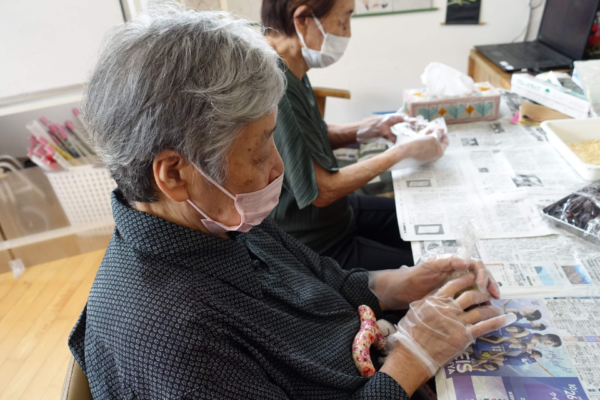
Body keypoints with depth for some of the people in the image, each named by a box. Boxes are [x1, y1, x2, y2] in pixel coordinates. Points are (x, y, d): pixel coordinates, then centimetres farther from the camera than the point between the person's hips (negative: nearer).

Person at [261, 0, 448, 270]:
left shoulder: (292, 72, -2)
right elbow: (322, 192, -25)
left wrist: (373, 127, -2)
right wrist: (403, 151, -15)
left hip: (339, 211, 9)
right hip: (314, 245, -9)